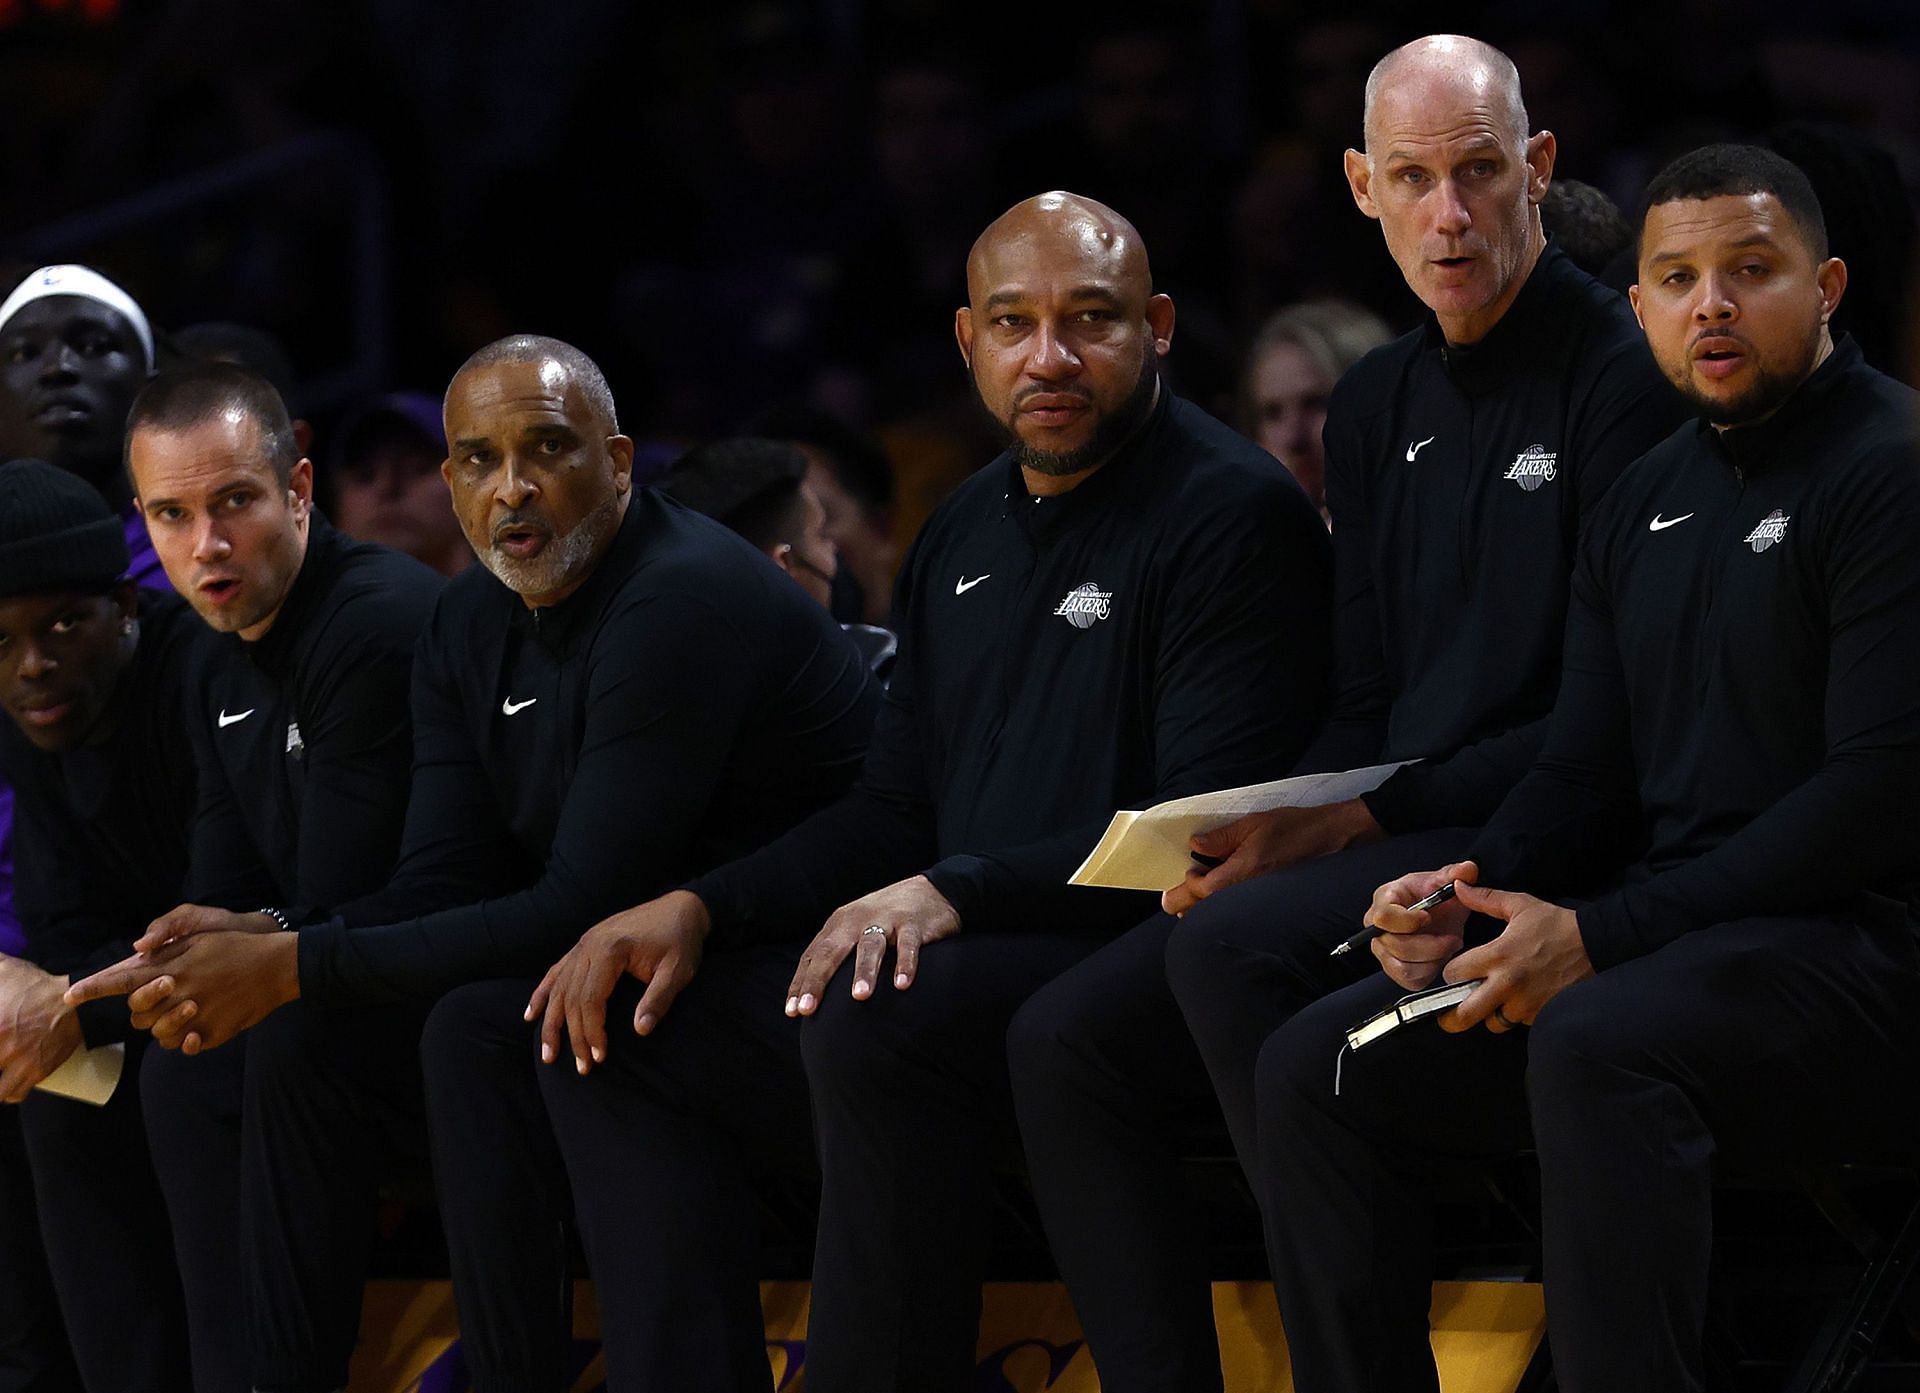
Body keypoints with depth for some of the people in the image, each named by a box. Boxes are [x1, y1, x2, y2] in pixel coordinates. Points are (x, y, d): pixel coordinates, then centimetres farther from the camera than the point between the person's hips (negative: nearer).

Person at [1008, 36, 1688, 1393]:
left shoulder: (1621, 375, -6)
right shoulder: (1380, 405, 19)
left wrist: (1358, 822, -17)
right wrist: (1266, 831, -3)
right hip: (1381, 852, 8)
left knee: (1233, 947, -31)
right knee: (1067, 1043, -10)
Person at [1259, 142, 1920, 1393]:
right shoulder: (1647, 503, 19)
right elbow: (1586, 772, 20)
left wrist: (1606, 935, -18)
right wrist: (1471, 897, -4)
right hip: (1669, 944, 8)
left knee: (1596, 1046, -37)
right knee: (1315, 1067, -5)